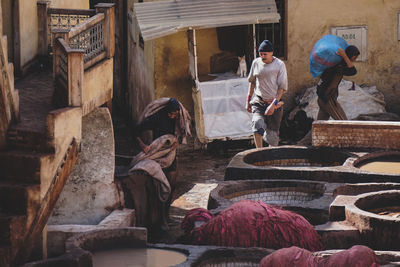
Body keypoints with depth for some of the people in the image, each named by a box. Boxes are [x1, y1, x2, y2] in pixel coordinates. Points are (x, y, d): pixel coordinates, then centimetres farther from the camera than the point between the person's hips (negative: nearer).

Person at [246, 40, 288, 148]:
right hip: (258, 102, 2)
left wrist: (274, 104, -17)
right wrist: (248, 100, 15)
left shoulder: (279, 65, -6)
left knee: (272, 133, 0)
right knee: (257, 124, -25)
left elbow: (282, 87, -7)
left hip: (274, 103, -2)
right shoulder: (256, 63, 5)